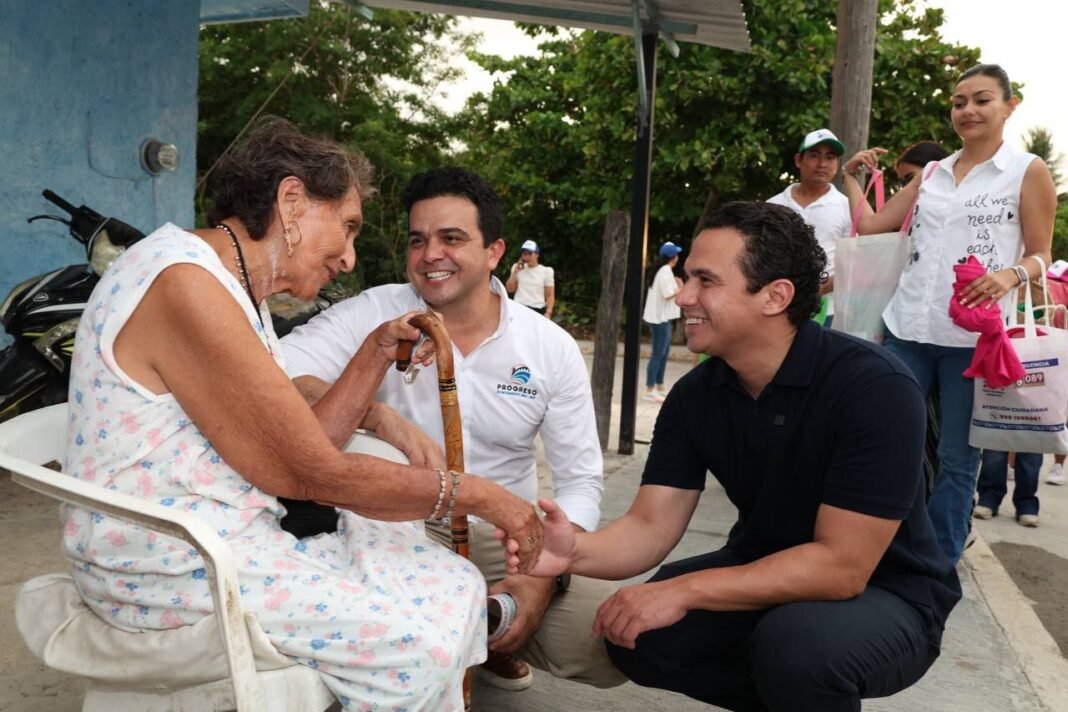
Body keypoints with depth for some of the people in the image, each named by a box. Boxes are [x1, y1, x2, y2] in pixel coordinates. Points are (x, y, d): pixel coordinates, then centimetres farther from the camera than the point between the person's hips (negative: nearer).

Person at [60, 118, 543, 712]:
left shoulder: (237, 293, 11)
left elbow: (308, 443, 9)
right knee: (414, 650, -15)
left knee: (453, 584, 4)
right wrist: (479, 495, -11)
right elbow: (320, 476, -19)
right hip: (166, 567, -9)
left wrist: (381, 350, 6)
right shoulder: (186, 283, -21)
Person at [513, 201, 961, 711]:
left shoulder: (874, 387, -27)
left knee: (795, 641, -35)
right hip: (765, 576, 6)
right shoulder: (694, 395, -9)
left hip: (885, 596, -5)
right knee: (635, 634, -12)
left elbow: (841, 564, -29)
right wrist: (576, 551, -34)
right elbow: (650, 527, -12)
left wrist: (684, 590, -31)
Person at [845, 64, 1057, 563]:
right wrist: (852, 178, 9)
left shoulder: (1028, 171, 2)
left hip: (975, 335, -3)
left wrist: (1011, 275, -19)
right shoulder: (932, 174, 15)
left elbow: (1041, 255, 1)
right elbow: (871, 227, 17)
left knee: (957, 458, 4)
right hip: (908, 328, 4)